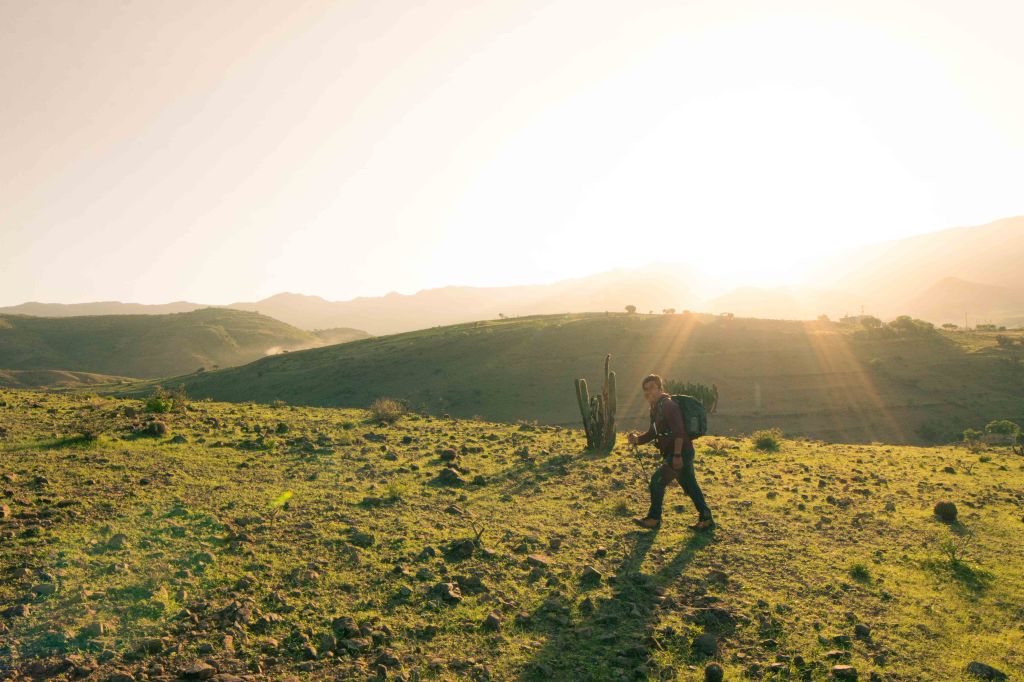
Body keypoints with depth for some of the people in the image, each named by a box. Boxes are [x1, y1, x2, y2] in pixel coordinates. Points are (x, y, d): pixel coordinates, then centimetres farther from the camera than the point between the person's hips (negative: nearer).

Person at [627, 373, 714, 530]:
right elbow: (653, 433, 17)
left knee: (657, 481, -5)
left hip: (680, 454, -10)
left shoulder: (668, 405, -16)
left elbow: (679, 431, -25)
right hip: (682, 454, 10)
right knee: (690, 487, 14)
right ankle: (706, 519, 20)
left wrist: (677, 455, -29)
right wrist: (637, 439, -1)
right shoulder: (656, 408, 15)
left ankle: (653, 519, 5)